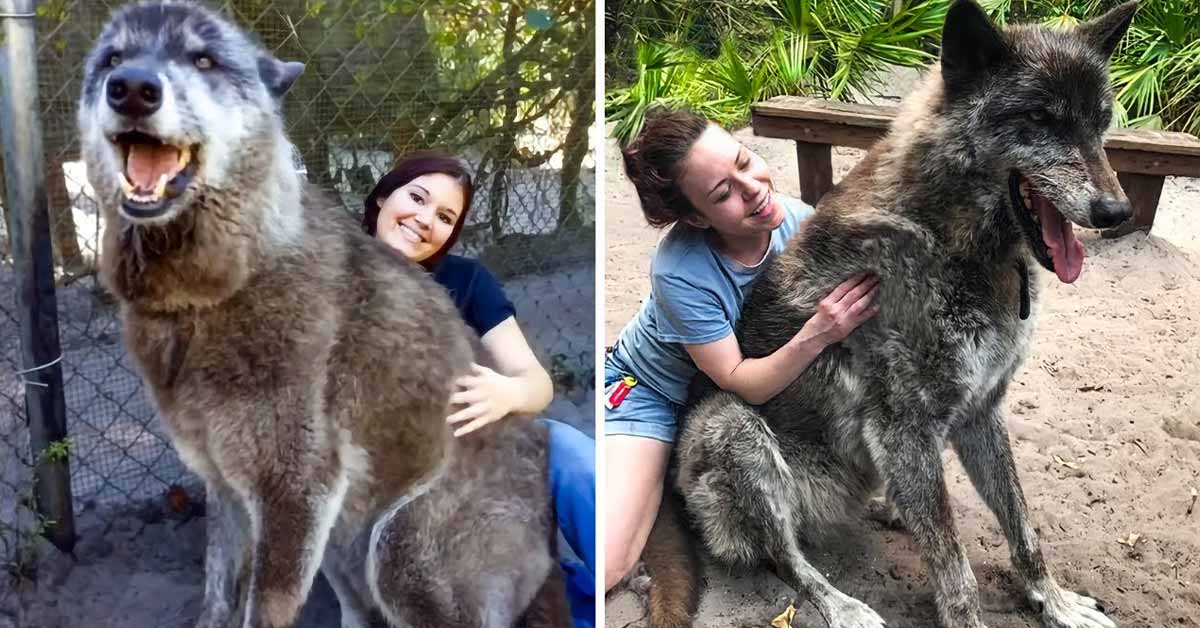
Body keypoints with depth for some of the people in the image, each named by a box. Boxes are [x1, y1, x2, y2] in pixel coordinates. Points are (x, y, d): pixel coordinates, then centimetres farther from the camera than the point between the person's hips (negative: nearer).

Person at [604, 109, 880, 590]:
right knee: (599, 569, -23)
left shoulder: (795, 218, -20)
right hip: (654, 394, -6)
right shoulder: (679, 273, -34)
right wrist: (816, 335, -42)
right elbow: (738, 383, -28)